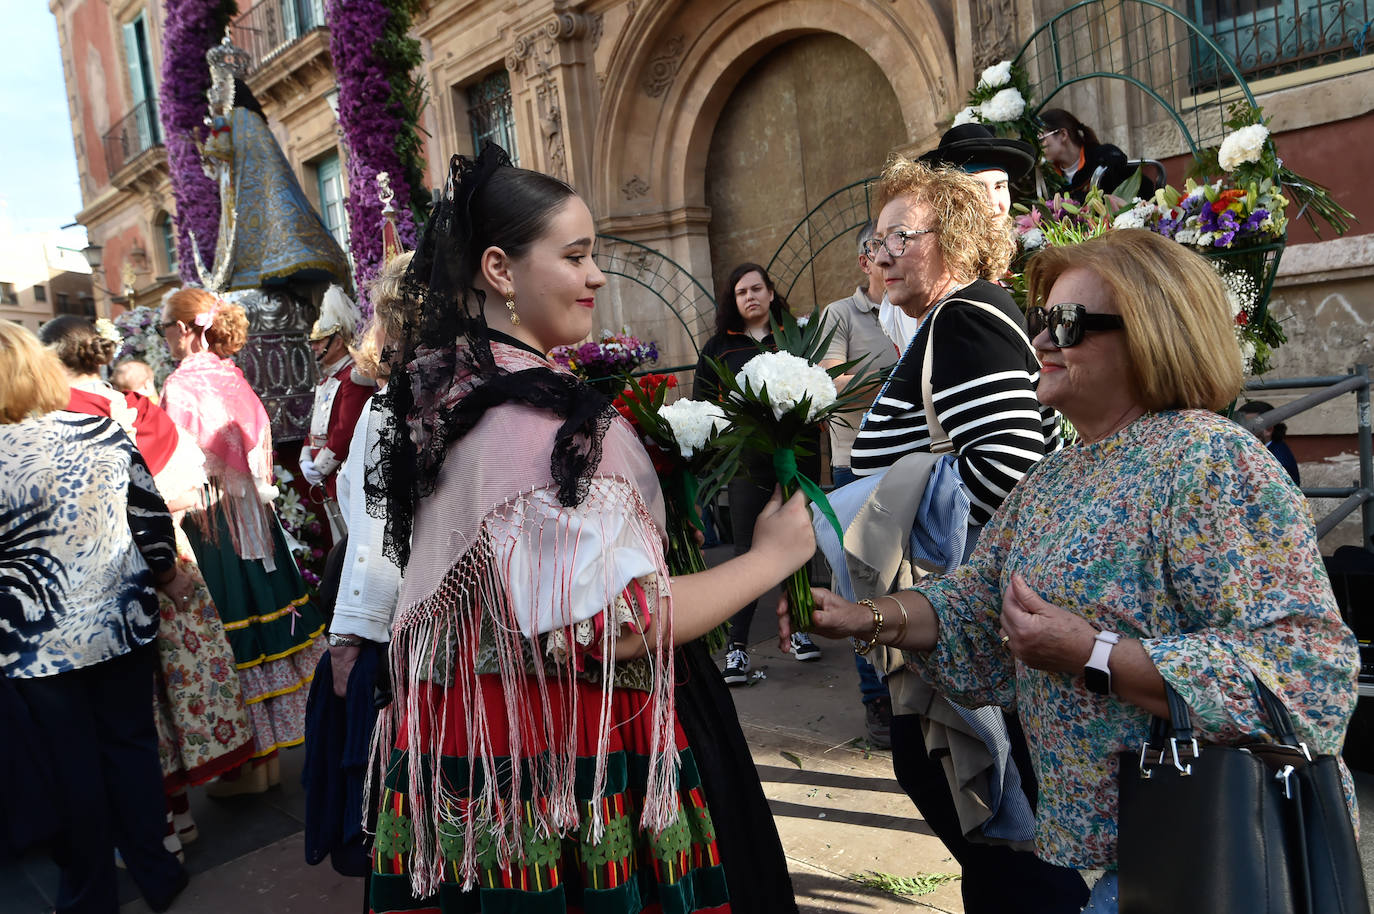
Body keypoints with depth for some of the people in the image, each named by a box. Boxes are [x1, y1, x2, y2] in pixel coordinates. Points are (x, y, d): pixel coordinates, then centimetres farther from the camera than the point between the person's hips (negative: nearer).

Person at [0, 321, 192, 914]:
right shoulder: (103, 431, -5)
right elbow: (150, 512, 1)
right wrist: (166, 574, 16)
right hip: (123, 620, 3)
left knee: (74, 767, 12)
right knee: (131, 745, 17)